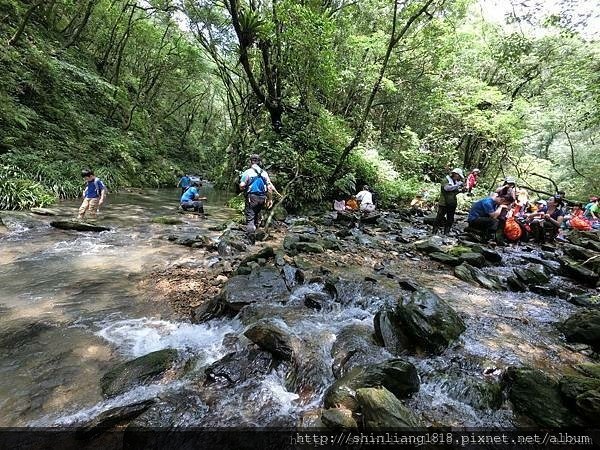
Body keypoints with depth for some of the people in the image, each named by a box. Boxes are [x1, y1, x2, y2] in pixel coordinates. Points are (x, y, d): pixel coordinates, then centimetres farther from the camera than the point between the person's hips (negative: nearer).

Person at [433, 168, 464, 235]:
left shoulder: (456, 181, 14)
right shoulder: (446, 180, -8)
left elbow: (455, 192, 20)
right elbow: (447, 188, -26)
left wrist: (461, 190, 3)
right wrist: (457, 185, -23)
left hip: (452, 204, 8)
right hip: (444, 203, -8)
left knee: (450, 219, 11)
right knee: (439, 218, -5)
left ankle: (446, 233, 20)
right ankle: (434, 232, 1)